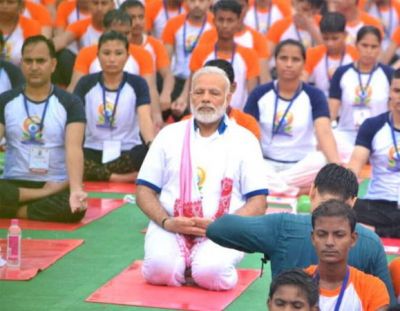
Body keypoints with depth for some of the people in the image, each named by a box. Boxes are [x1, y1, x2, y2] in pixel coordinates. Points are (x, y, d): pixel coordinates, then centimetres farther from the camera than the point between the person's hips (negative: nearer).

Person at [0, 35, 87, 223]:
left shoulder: (70, 103, 0)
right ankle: (46, 195, -15)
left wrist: (76, 189, -33)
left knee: (75, 207, -34)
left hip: (58, 186, 0)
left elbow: (74, 148, -14)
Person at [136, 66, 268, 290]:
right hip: (170, 228, 1)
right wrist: (166, 222, -9)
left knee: (210, 274, -32)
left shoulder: (244, 140, 8)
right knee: (159, 269, -30)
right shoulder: (170, 135, 13)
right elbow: (144, 191, 10)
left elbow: (258, 203, 3)